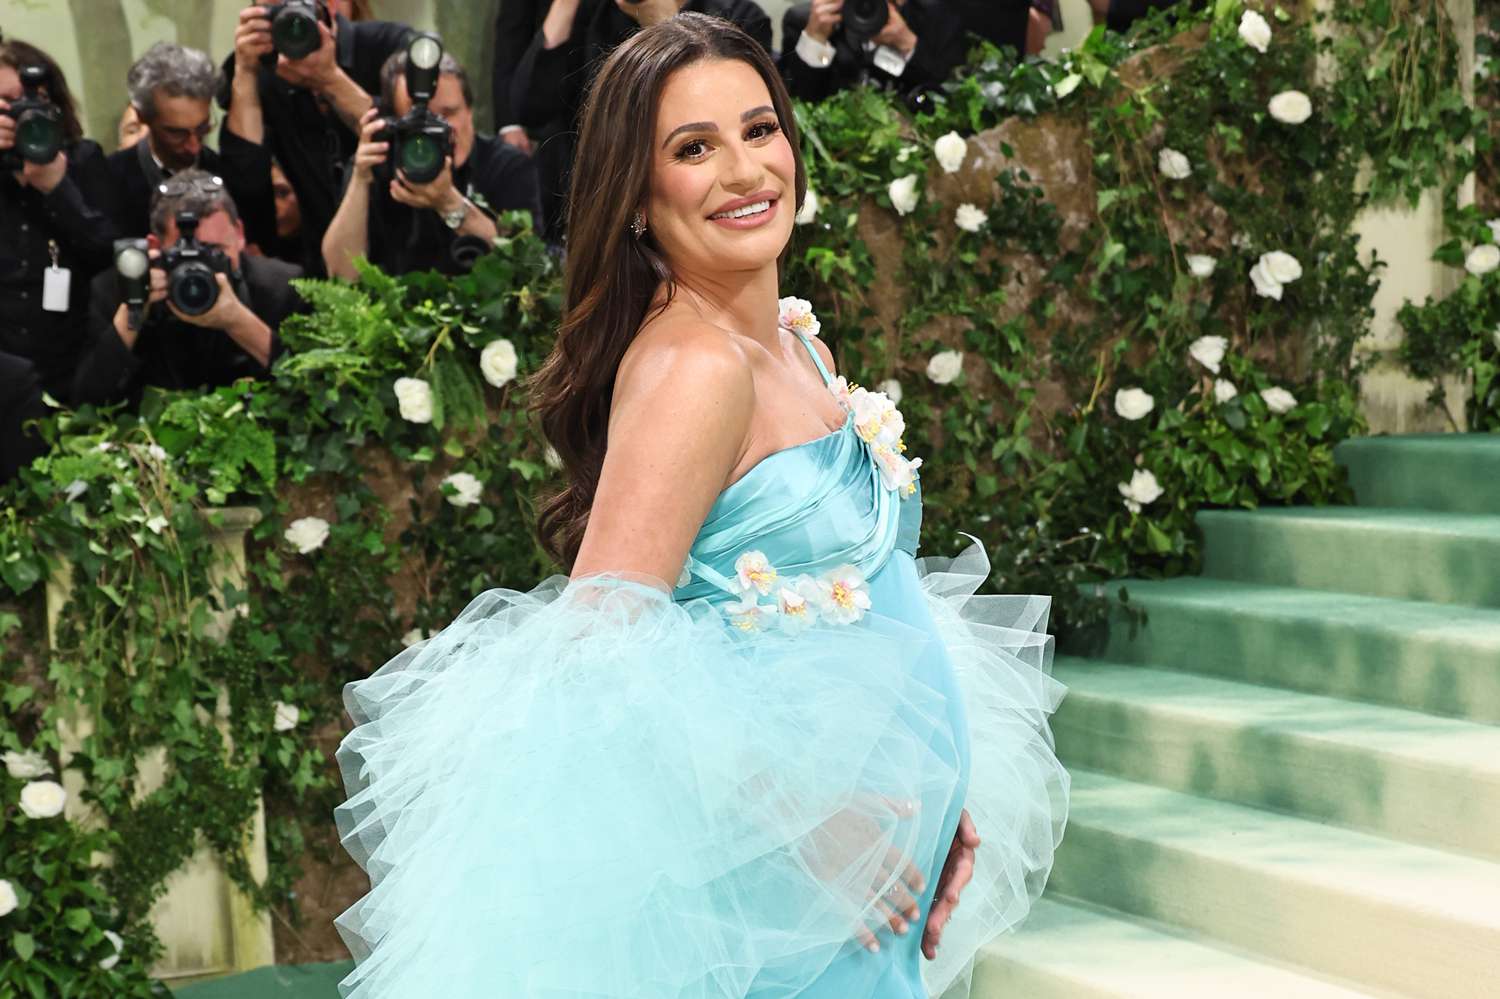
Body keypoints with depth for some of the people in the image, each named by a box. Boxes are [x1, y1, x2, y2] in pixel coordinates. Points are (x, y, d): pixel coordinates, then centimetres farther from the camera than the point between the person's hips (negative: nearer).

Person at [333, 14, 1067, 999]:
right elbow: (600, 645, -23)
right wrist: (803, 819, -22)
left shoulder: (796, 344, 8)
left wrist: (938, 796, 5)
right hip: (757, 879, -9)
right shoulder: (695, 365, -19)